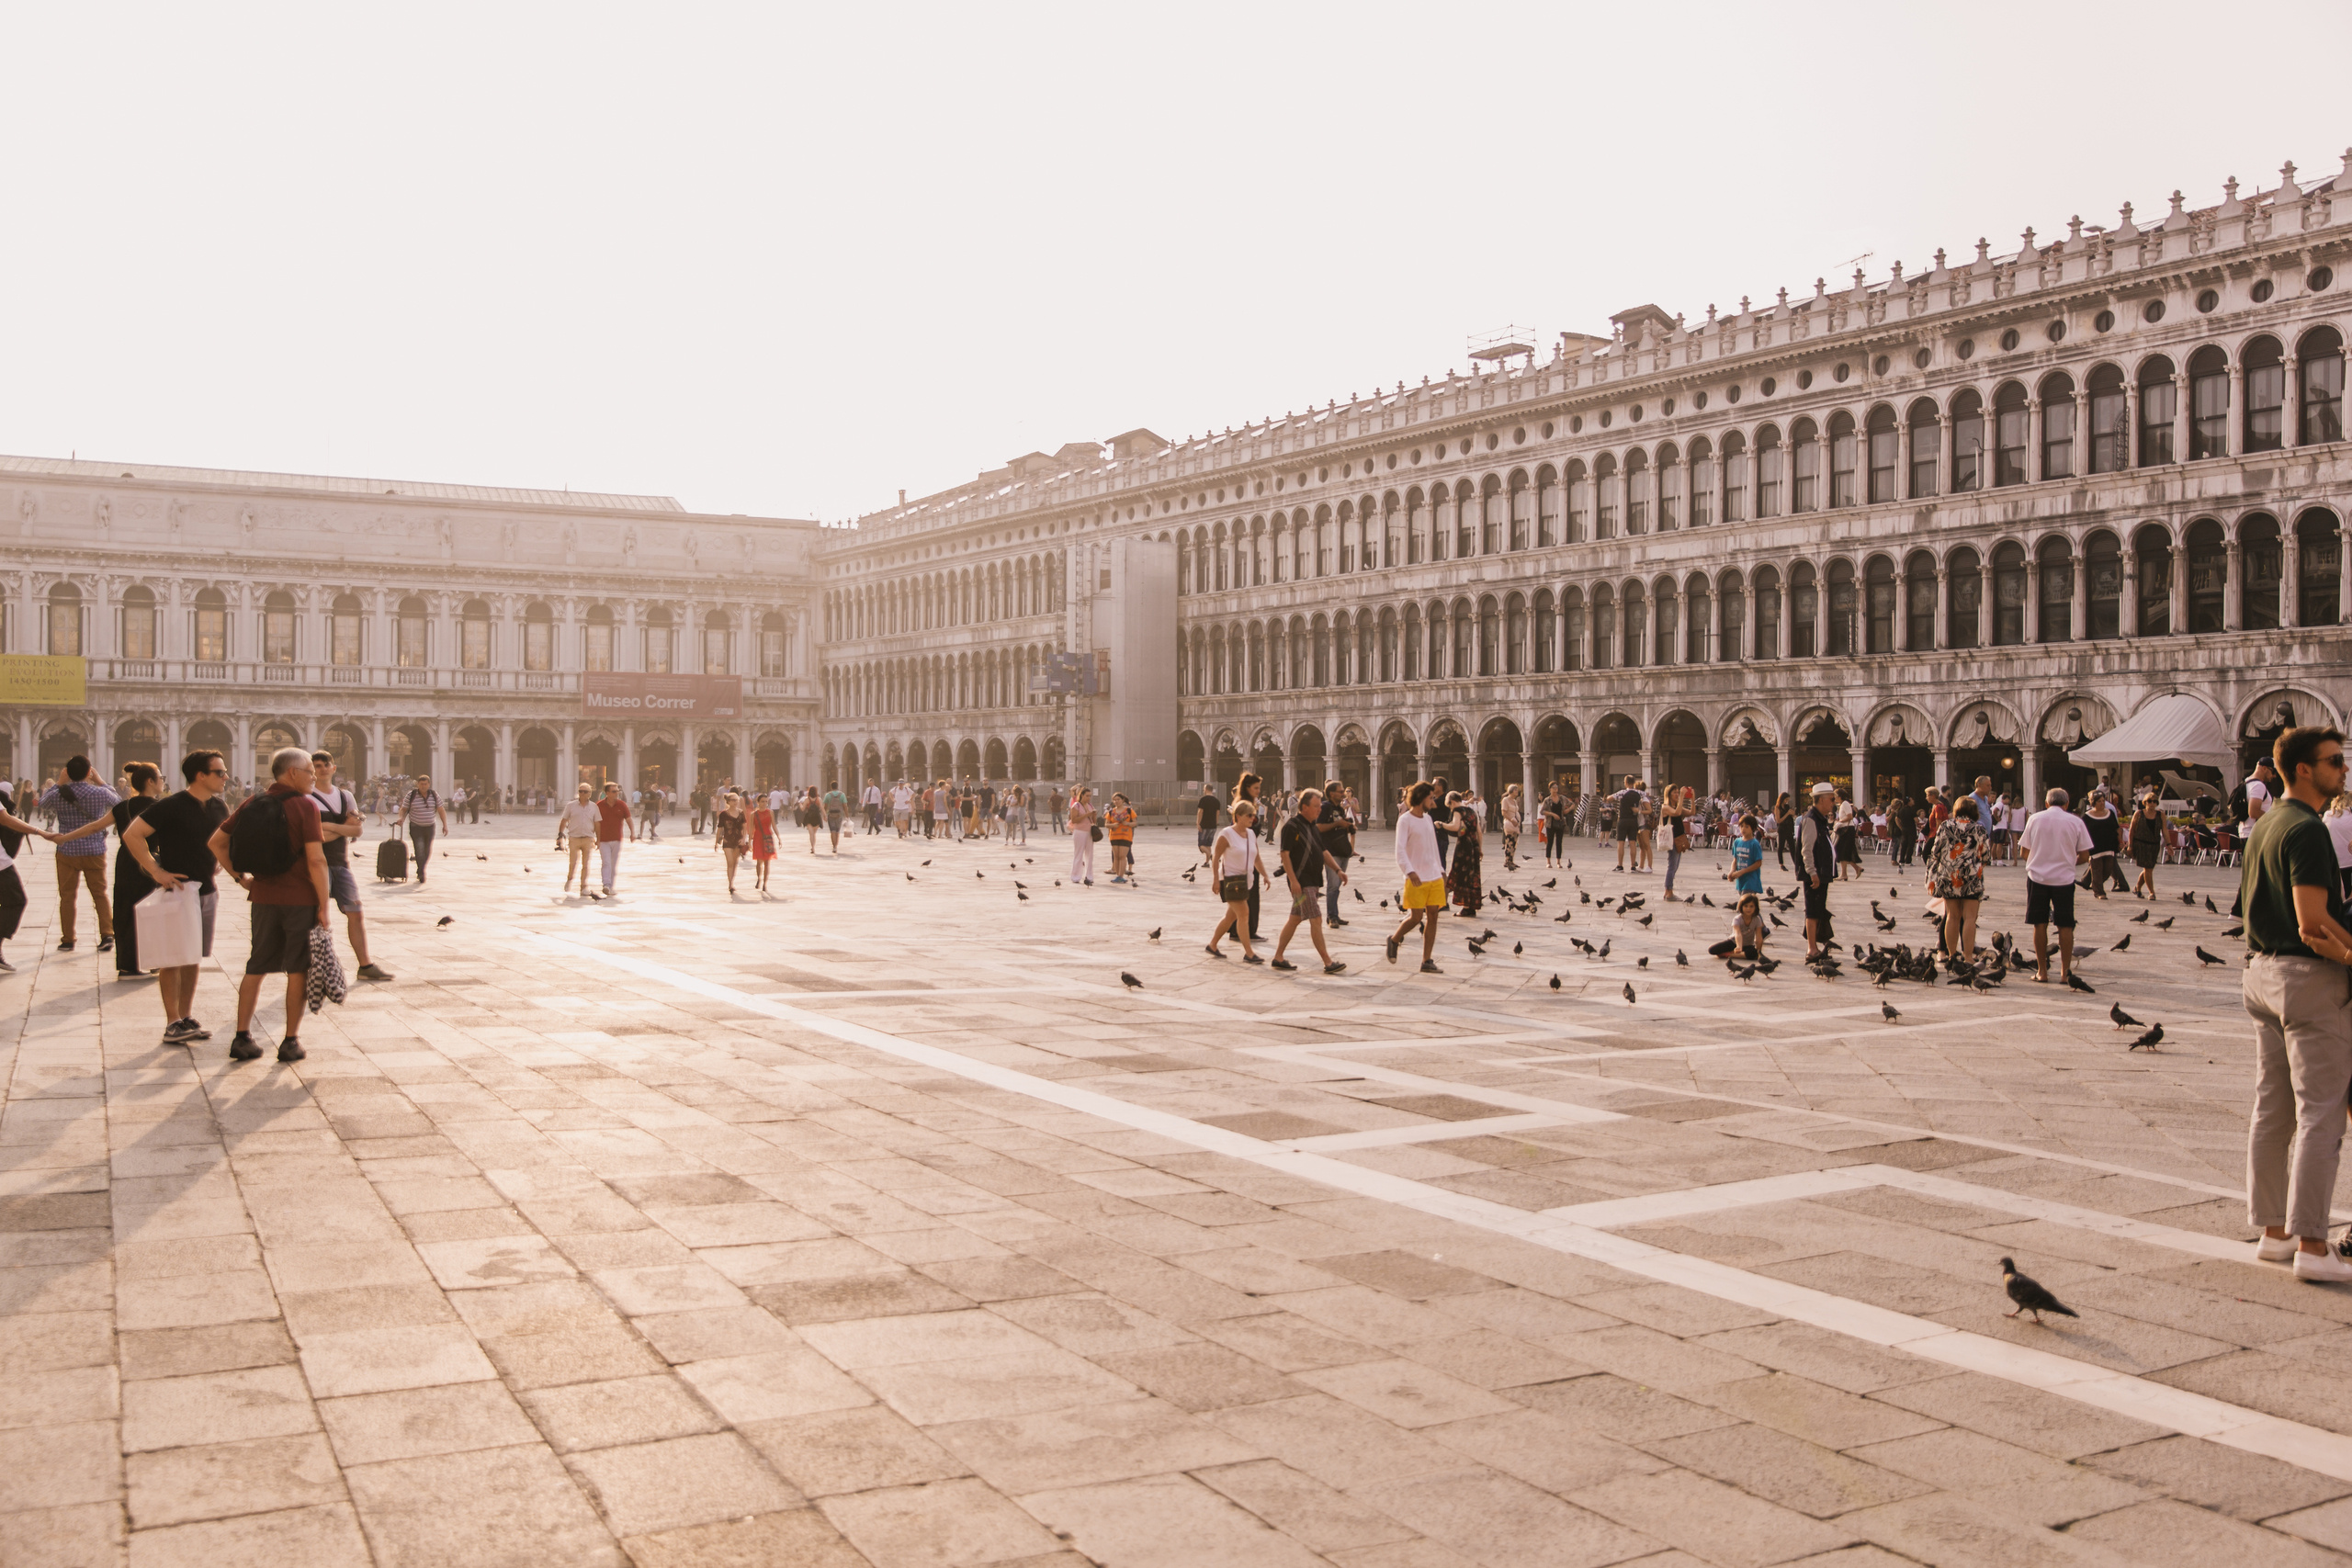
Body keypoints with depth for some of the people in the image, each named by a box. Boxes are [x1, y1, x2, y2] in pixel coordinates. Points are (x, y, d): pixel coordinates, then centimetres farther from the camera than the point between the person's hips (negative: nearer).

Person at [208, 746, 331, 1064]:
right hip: (300, 899, -5)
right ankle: (290, 1041, 8)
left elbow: (217, 841, 10)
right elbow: (316, 860, -16)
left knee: (256, 968, 14)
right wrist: (324, 905, -11)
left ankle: (242, 1038, 13)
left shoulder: (252, 803, 7)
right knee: (297, 970, 5)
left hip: (263, 897, 5)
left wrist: (239, 877, 14)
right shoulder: (305, 805, -11)